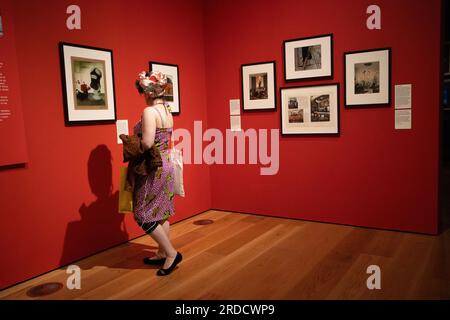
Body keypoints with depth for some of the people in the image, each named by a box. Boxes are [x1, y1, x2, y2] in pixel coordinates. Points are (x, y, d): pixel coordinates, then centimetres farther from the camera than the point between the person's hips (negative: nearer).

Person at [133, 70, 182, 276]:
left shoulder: (149, 111, -17)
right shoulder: (168, 111, 9)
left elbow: (147, 143, -26)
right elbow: (163, 140, 10)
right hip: (166, 164, 9)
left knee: (144, 214, 2)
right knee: (162, 212, 15)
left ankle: (171, 253, 6)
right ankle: (162, 254, 27)